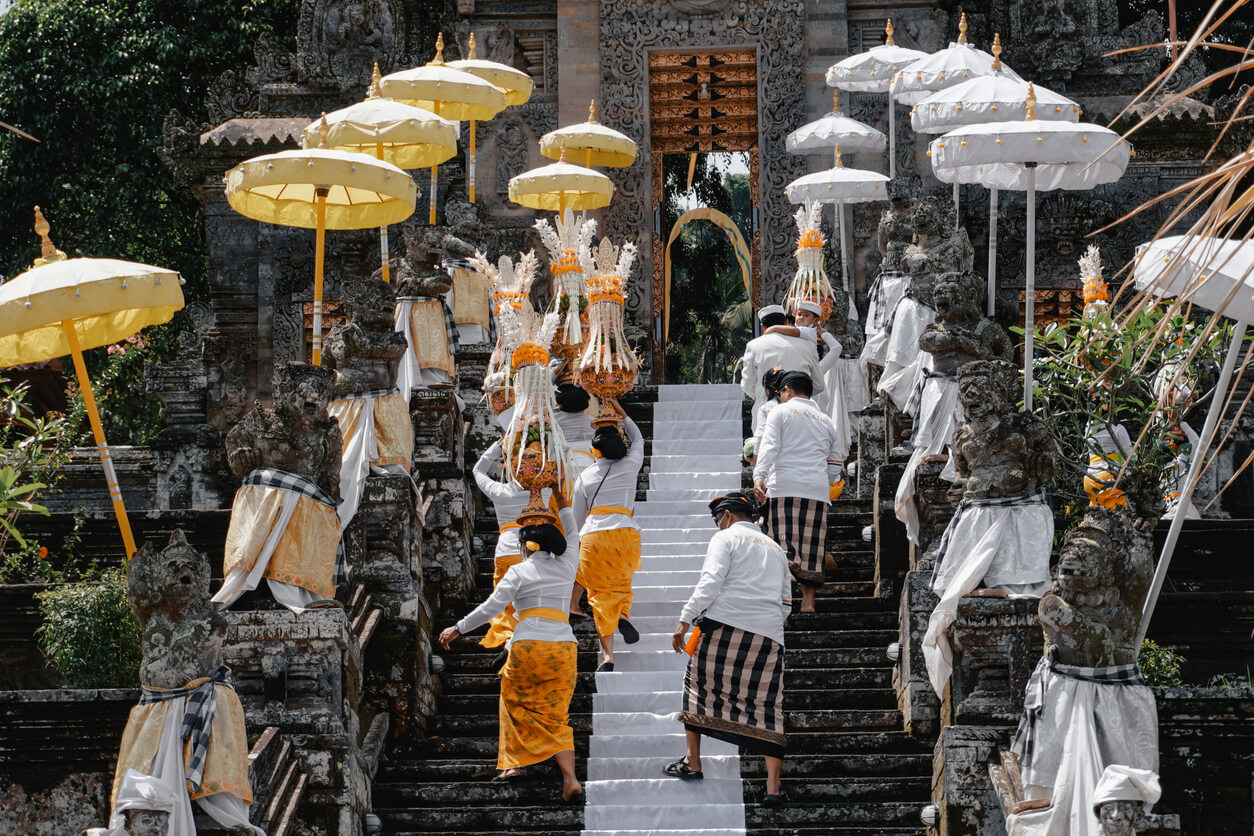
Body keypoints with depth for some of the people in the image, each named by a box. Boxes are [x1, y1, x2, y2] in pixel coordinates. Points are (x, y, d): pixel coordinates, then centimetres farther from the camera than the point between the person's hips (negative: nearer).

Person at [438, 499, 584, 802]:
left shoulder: (519, 572, 3)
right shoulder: (566, 566, 14)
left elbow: (491, 608, -2)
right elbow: (573, 538, 35)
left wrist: (458, 629, 6)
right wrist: (562, 504, 48)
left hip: (528, 647, -3)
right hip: (564, 649, 3)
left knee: (514, 699, 23)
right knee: (555, 718, 6)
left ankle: (512, 763, 22)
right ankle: (570, 780, -11)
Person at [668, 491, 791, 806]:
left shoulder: (725, 538, 6)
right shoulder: (776, 549, 24)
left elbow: (710, 582, -10)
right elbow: (786, 603, 26)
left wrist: (684, 621, -13)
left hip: (724, 626, -4)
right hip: (768, 635, 4)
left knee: (698, 686, 15)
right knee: (768, 706, 0)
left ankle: (692, 763, 17)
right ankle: (773, 786, -9)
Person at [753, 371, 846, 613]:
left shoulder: (781, 411, 9)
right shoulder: (827, 421, 23)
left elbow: (769, 446, -6)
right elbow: (836, 462, 23)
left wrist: (759, 476, -16)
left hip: (786, 486, -4)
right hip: (818, 489, 4)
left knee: (785, 541, -10)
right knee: (812, 545, 5)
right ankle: (808, 600, 2)